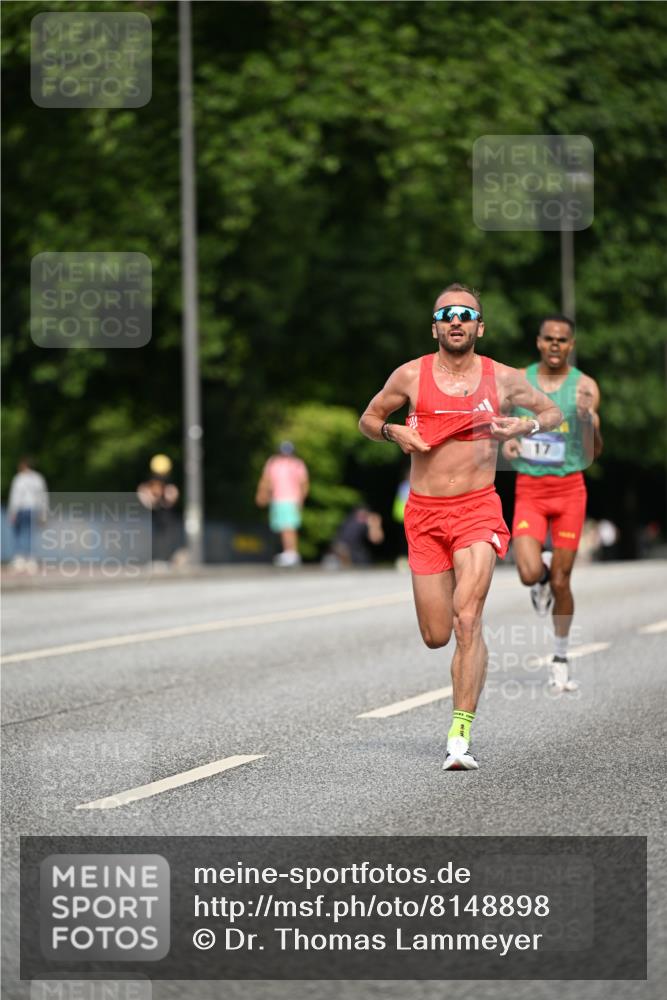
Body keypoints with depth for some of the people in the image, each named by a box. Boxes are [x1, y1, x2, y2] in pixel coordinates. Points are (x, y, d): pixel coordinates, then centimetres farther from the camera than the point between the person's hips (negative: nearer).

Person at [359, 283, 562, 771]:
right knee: (436, 637, 5)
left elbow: (553, 412, 18)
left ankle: (460, 737, -15)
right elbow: (368, 419, 16)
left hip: (478, 510, -2)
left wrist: (528, 425, -4)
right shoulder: (411, 376, 2)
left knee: (467, 623, -18)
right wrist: (394, 432, -6)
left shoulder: (503, 379, 3)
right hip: (424, 513, 2)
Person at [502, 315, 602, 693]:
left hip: (569, 489, -1)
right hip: (529, 489, 1)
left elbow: (592, 455, -8)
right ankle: (543, 569, 20)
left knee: (561, 582, 3)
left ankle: (561, 658, 21)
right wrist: (508, 444, -5)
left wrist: (586, 417, -25)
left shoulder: (585, 387, -4)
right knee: (530, 574, -18)